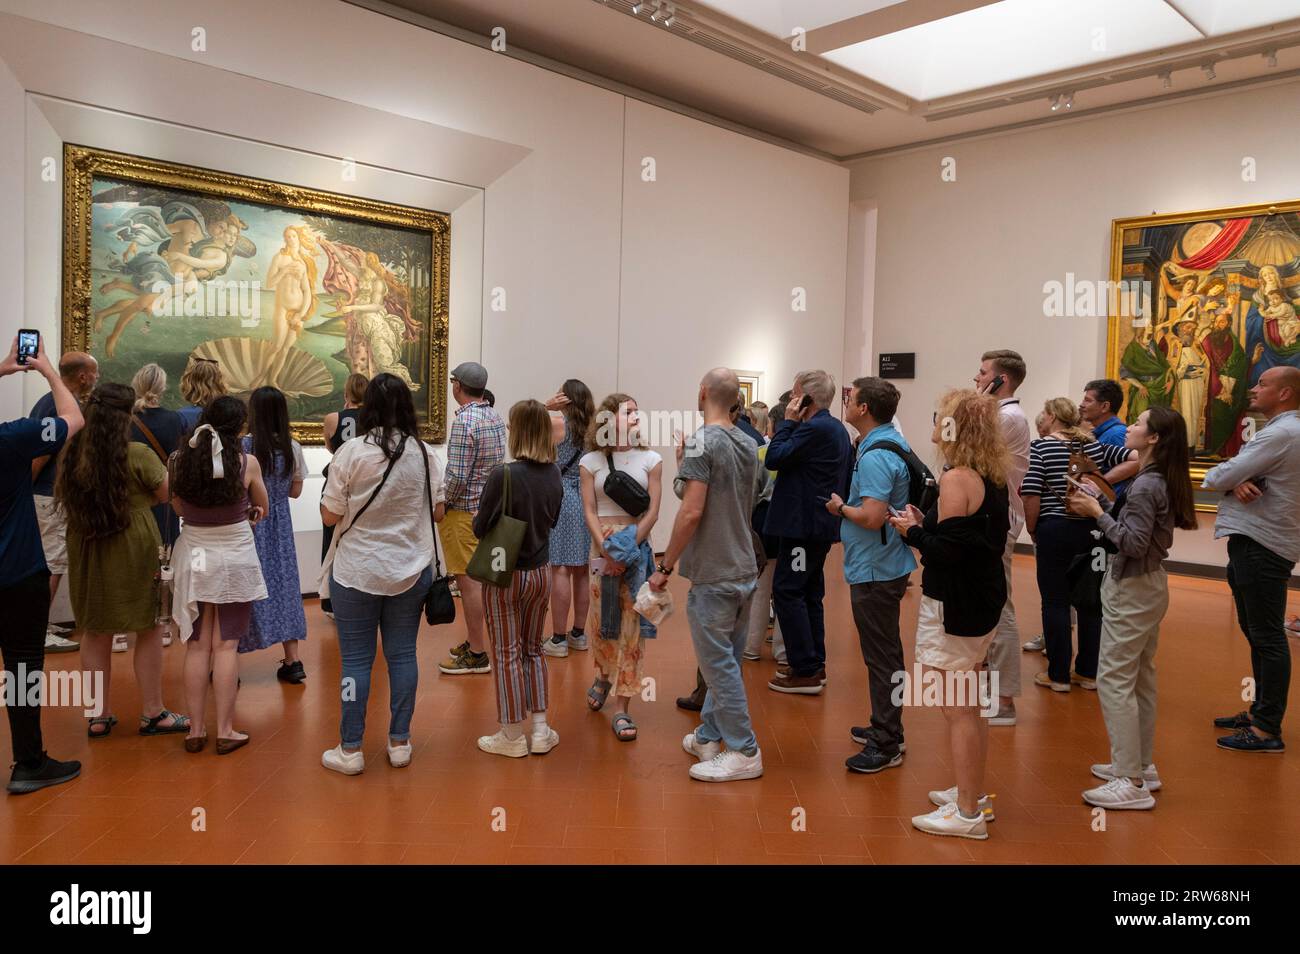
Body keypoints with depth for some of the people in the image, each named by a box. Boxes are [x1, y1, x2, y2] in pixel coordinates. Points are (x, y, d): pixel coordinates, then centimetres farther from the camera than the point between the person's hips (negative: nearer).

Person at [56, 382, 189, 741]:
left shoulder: (71, 454, -3)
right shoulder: (138, 455, -17)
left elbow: (62, 498, 11)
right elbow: (165, 493, -4)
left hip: (86, 550, 5)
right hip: (134, 550, -5)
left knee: (94, 633, 14)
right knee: (149, 630, 8)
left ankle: (100, 716, 22)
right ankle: (153, 714, 14)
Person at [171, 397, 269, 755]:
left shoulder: (180, 459, -4)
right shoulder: (246, 462, -12)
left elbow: (178, 507, 8)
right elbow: (262, 509, 3)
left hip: (194, 556, 3)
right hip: (235, 558, -3)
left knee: (197, 646, 10)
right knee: (226, 645, 3)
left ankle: (197, 729, 16)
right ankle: (225, 731, 9)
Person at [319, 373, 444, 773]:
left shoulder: (351, 452, -12)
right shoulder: (424, 453, -3)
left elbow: (329, 516, -8)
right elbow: (438, 513, 3)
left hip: (357, 572, -2)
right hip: (410, 571, 3)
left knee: (356, 660, 6)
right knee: (402, 655, 11)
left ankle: (350, 750, 15)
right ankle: (399, 742, 20)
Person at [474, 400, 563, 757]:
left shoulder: (503, 475, -21)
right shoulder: (554, 475, -3)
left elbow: (480, 528, -14)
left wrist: (478, 518, 6)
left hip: (505, 575, -5)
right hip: (540, 574, 5)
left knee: (507, 654, 7)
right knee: (534, 650, 18)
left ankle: (513, 736, 17)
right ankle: (540, 730, 23)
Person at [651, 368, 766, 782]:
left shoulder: (702, 442, -14)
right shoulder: (748, 445, 10)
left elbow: (692, 511, -20)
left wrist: (665, 565, -12)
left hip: (713, 574, -8)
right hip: (744, 569, 8)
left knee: (719, 664, 0)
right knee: (726, 659, 16)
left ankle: (744, 753, 8)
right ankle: (709, 737, 28)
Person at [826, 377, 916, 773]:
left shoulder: (875, 456, -22)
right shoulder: (893, 441, 11)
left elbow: (872, 517, -29)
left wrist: (840, 507, -13)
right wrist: (848, 506, 13)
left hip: (874, 571, -11)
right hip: (884, 565, 11)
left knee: (882, 656, -3)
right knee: (884, 652, 19)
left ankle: (886, 745, 6)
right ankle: (885, 727, 32)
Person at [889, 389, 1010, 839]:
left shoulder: (956, 478, -20)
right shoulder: (991, 477, 8)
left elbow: (947, 551, -25)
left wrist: (913, 531, -9)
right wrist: (927, 525, 6)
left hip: (954, 607, -10)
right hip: (983, 600, 10)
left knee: (958, 712, 0)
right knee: (971, 707, 20)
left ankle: (968, 813, 10)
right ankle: (972, 792, 34)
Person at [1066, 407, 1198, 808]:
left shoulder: (1145, 486, -21)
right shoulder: (1161, 480, 7)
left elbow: (1133, 542, -25)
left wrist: (1097, 512, -19)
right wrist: (1098, 507, 0)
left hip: (1132, 590, -10)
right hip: (1148, 584, 10)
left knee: (1114, 680, -6)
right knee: (1140, 679, 17)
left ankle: (1132, 783, -2)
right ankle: (1142, 764, 28)